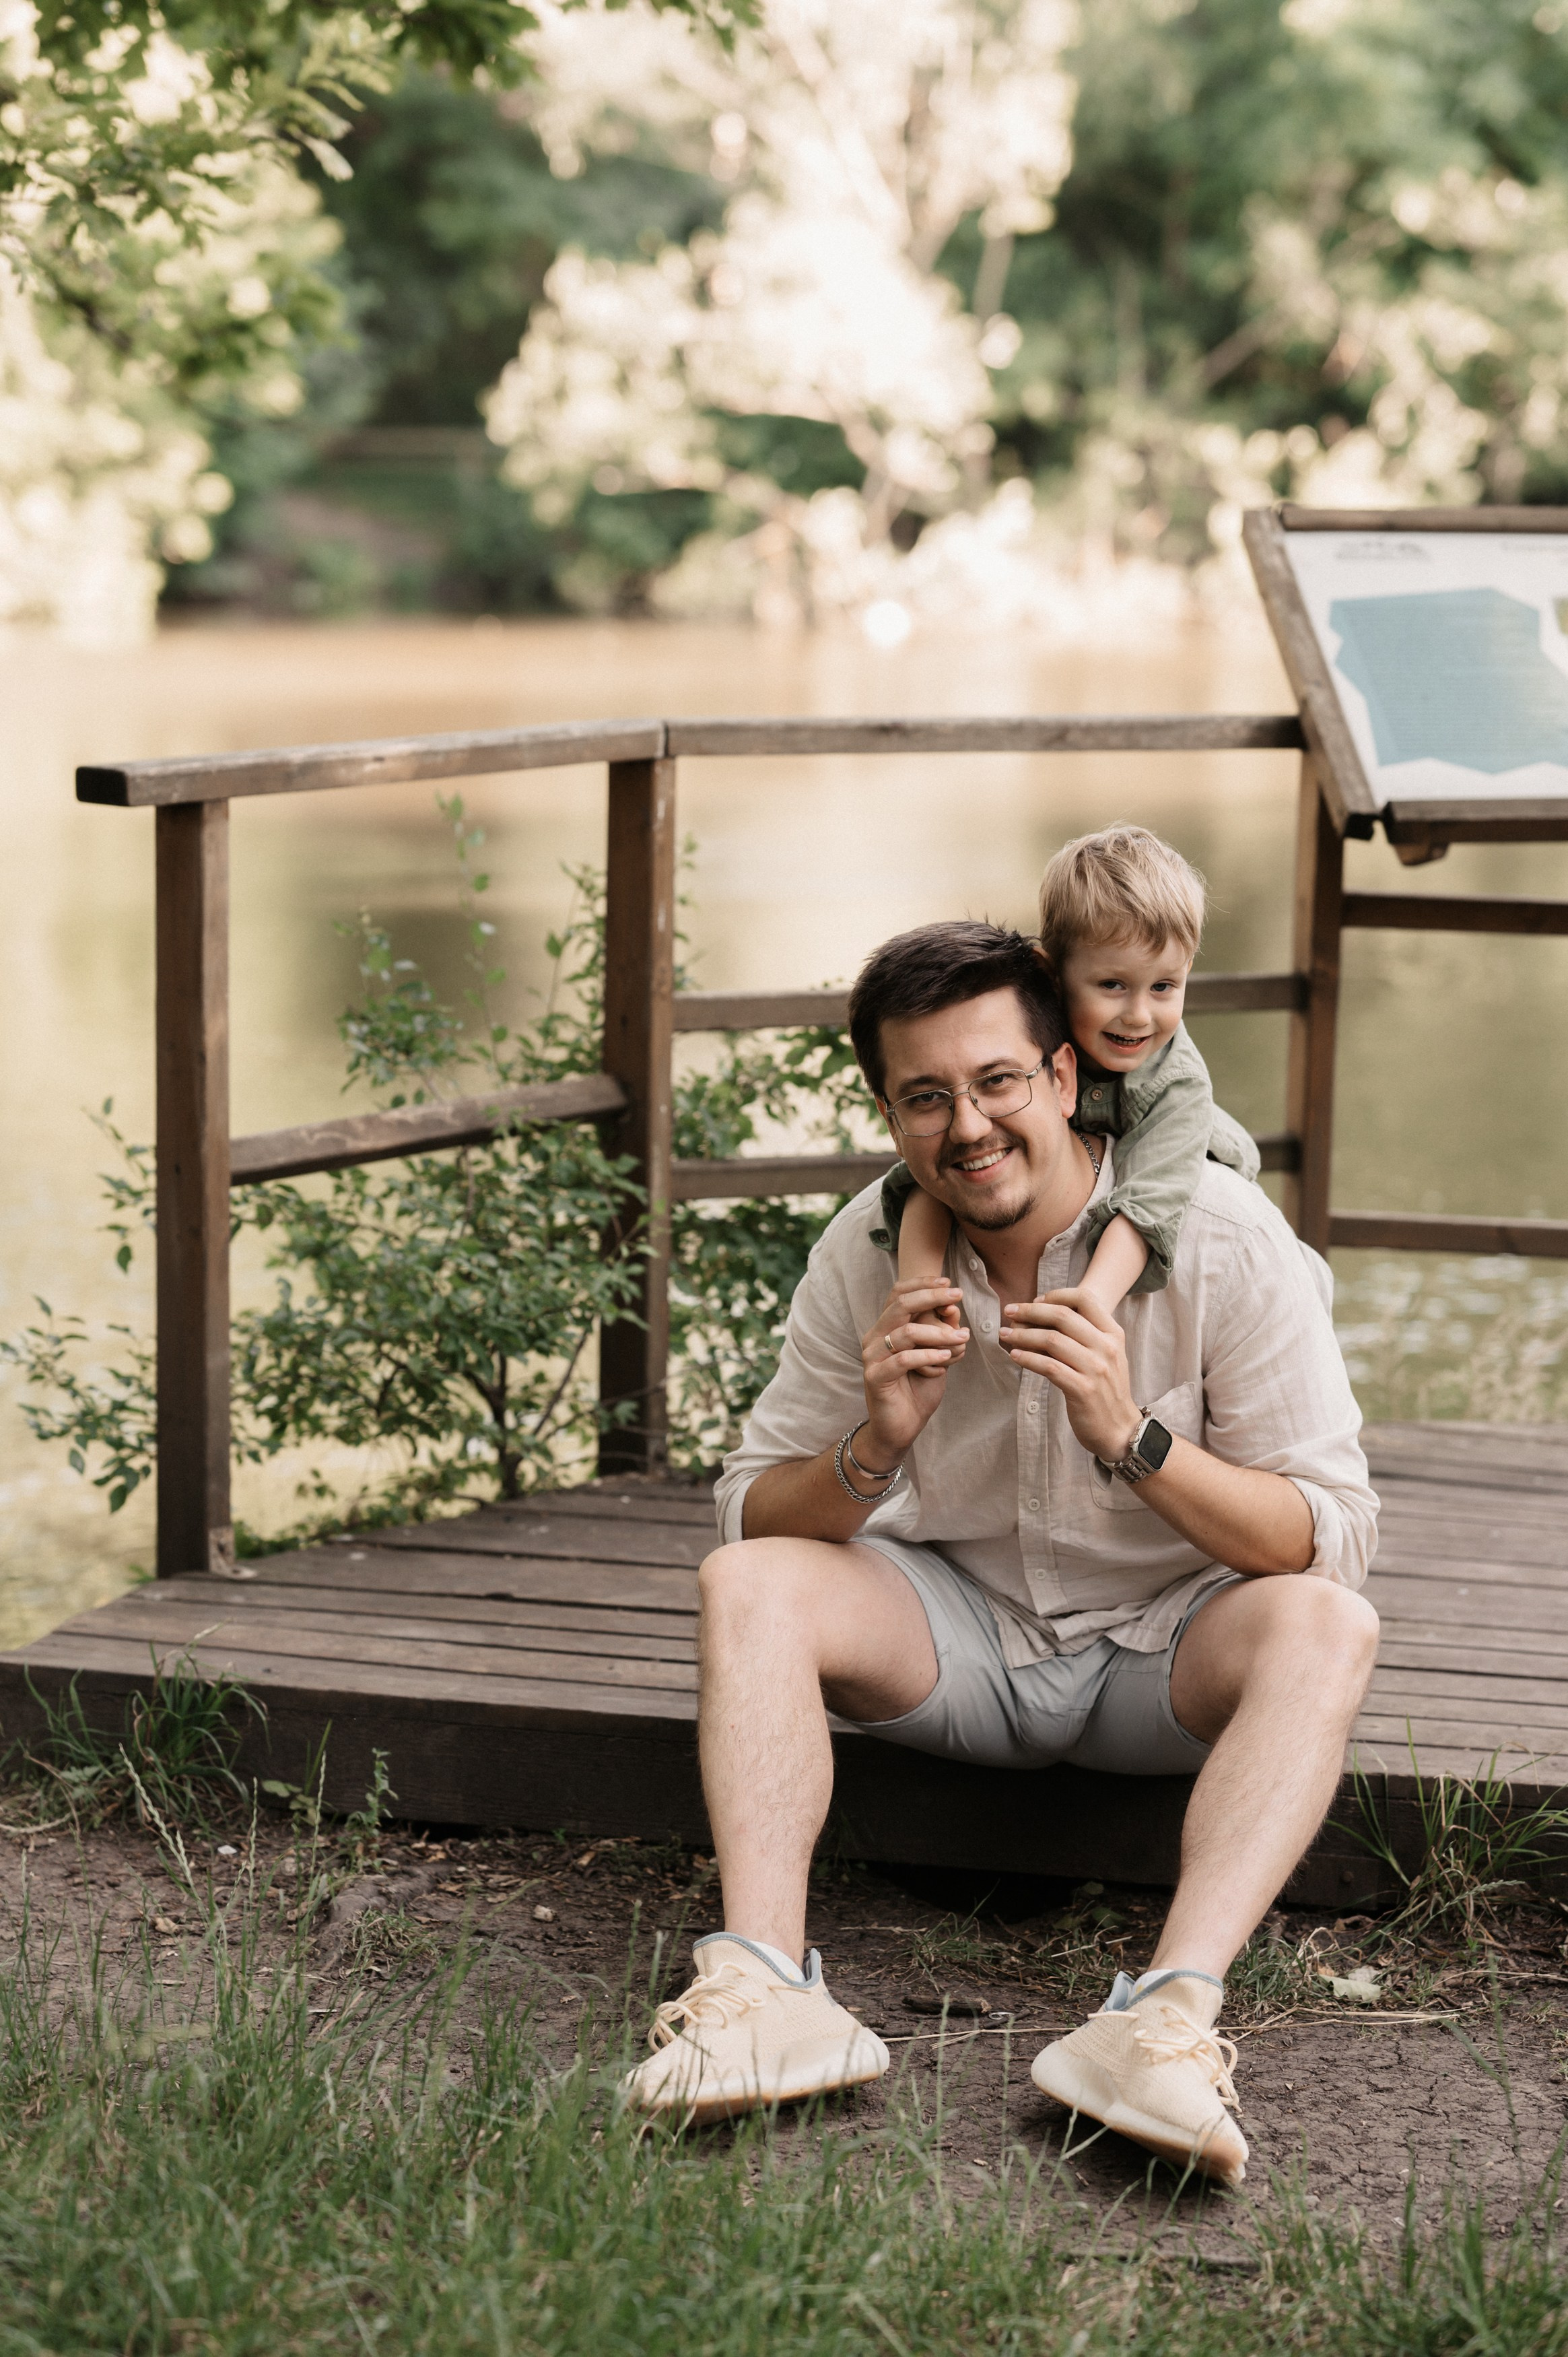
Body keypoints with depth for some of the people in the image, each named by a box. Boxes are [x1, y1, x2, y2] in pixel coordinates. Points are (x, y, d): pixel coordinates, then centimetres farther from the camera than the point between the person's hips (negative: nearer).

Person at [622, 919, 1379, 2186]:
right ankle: (765, 1986, -39)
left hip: (1164, 1651, -2)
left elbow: (1330, 1543, -17)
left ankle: (1172, 2016, -50)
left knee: (1325, 1625, -32)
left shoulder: (1223, 1241, -16)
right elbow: (754, 1519, -2)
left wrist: (1133, 1438, -32)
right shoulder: (867, 1252, -7)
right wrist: (876, 1447, -23)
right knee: (745, 1584, -21)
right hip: (959, 1632, 3)